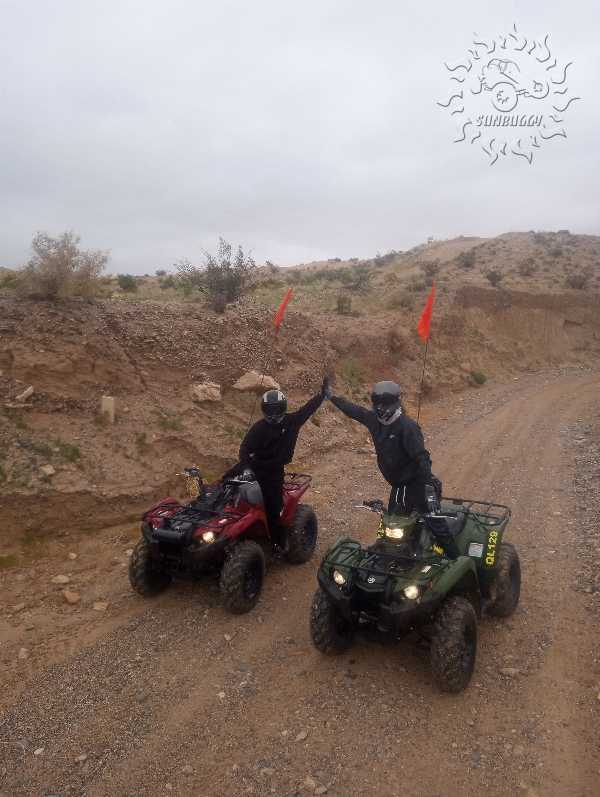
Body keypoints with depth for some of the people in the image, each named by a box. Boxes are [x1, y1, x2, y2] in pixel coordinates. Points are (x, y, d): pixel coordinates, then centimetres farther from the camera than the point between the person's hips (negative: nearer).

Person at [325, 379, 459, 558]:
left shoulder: (407, 426, -22)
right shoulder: (374, 419, 0)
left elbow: (421, 457, -27)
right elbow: (354, 410, 15)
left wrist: (429, 486, -33)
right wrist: (331, 397, 23)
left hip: (417, 483, -7)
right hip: (398, 485, 8)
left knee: (435, 524, -5)